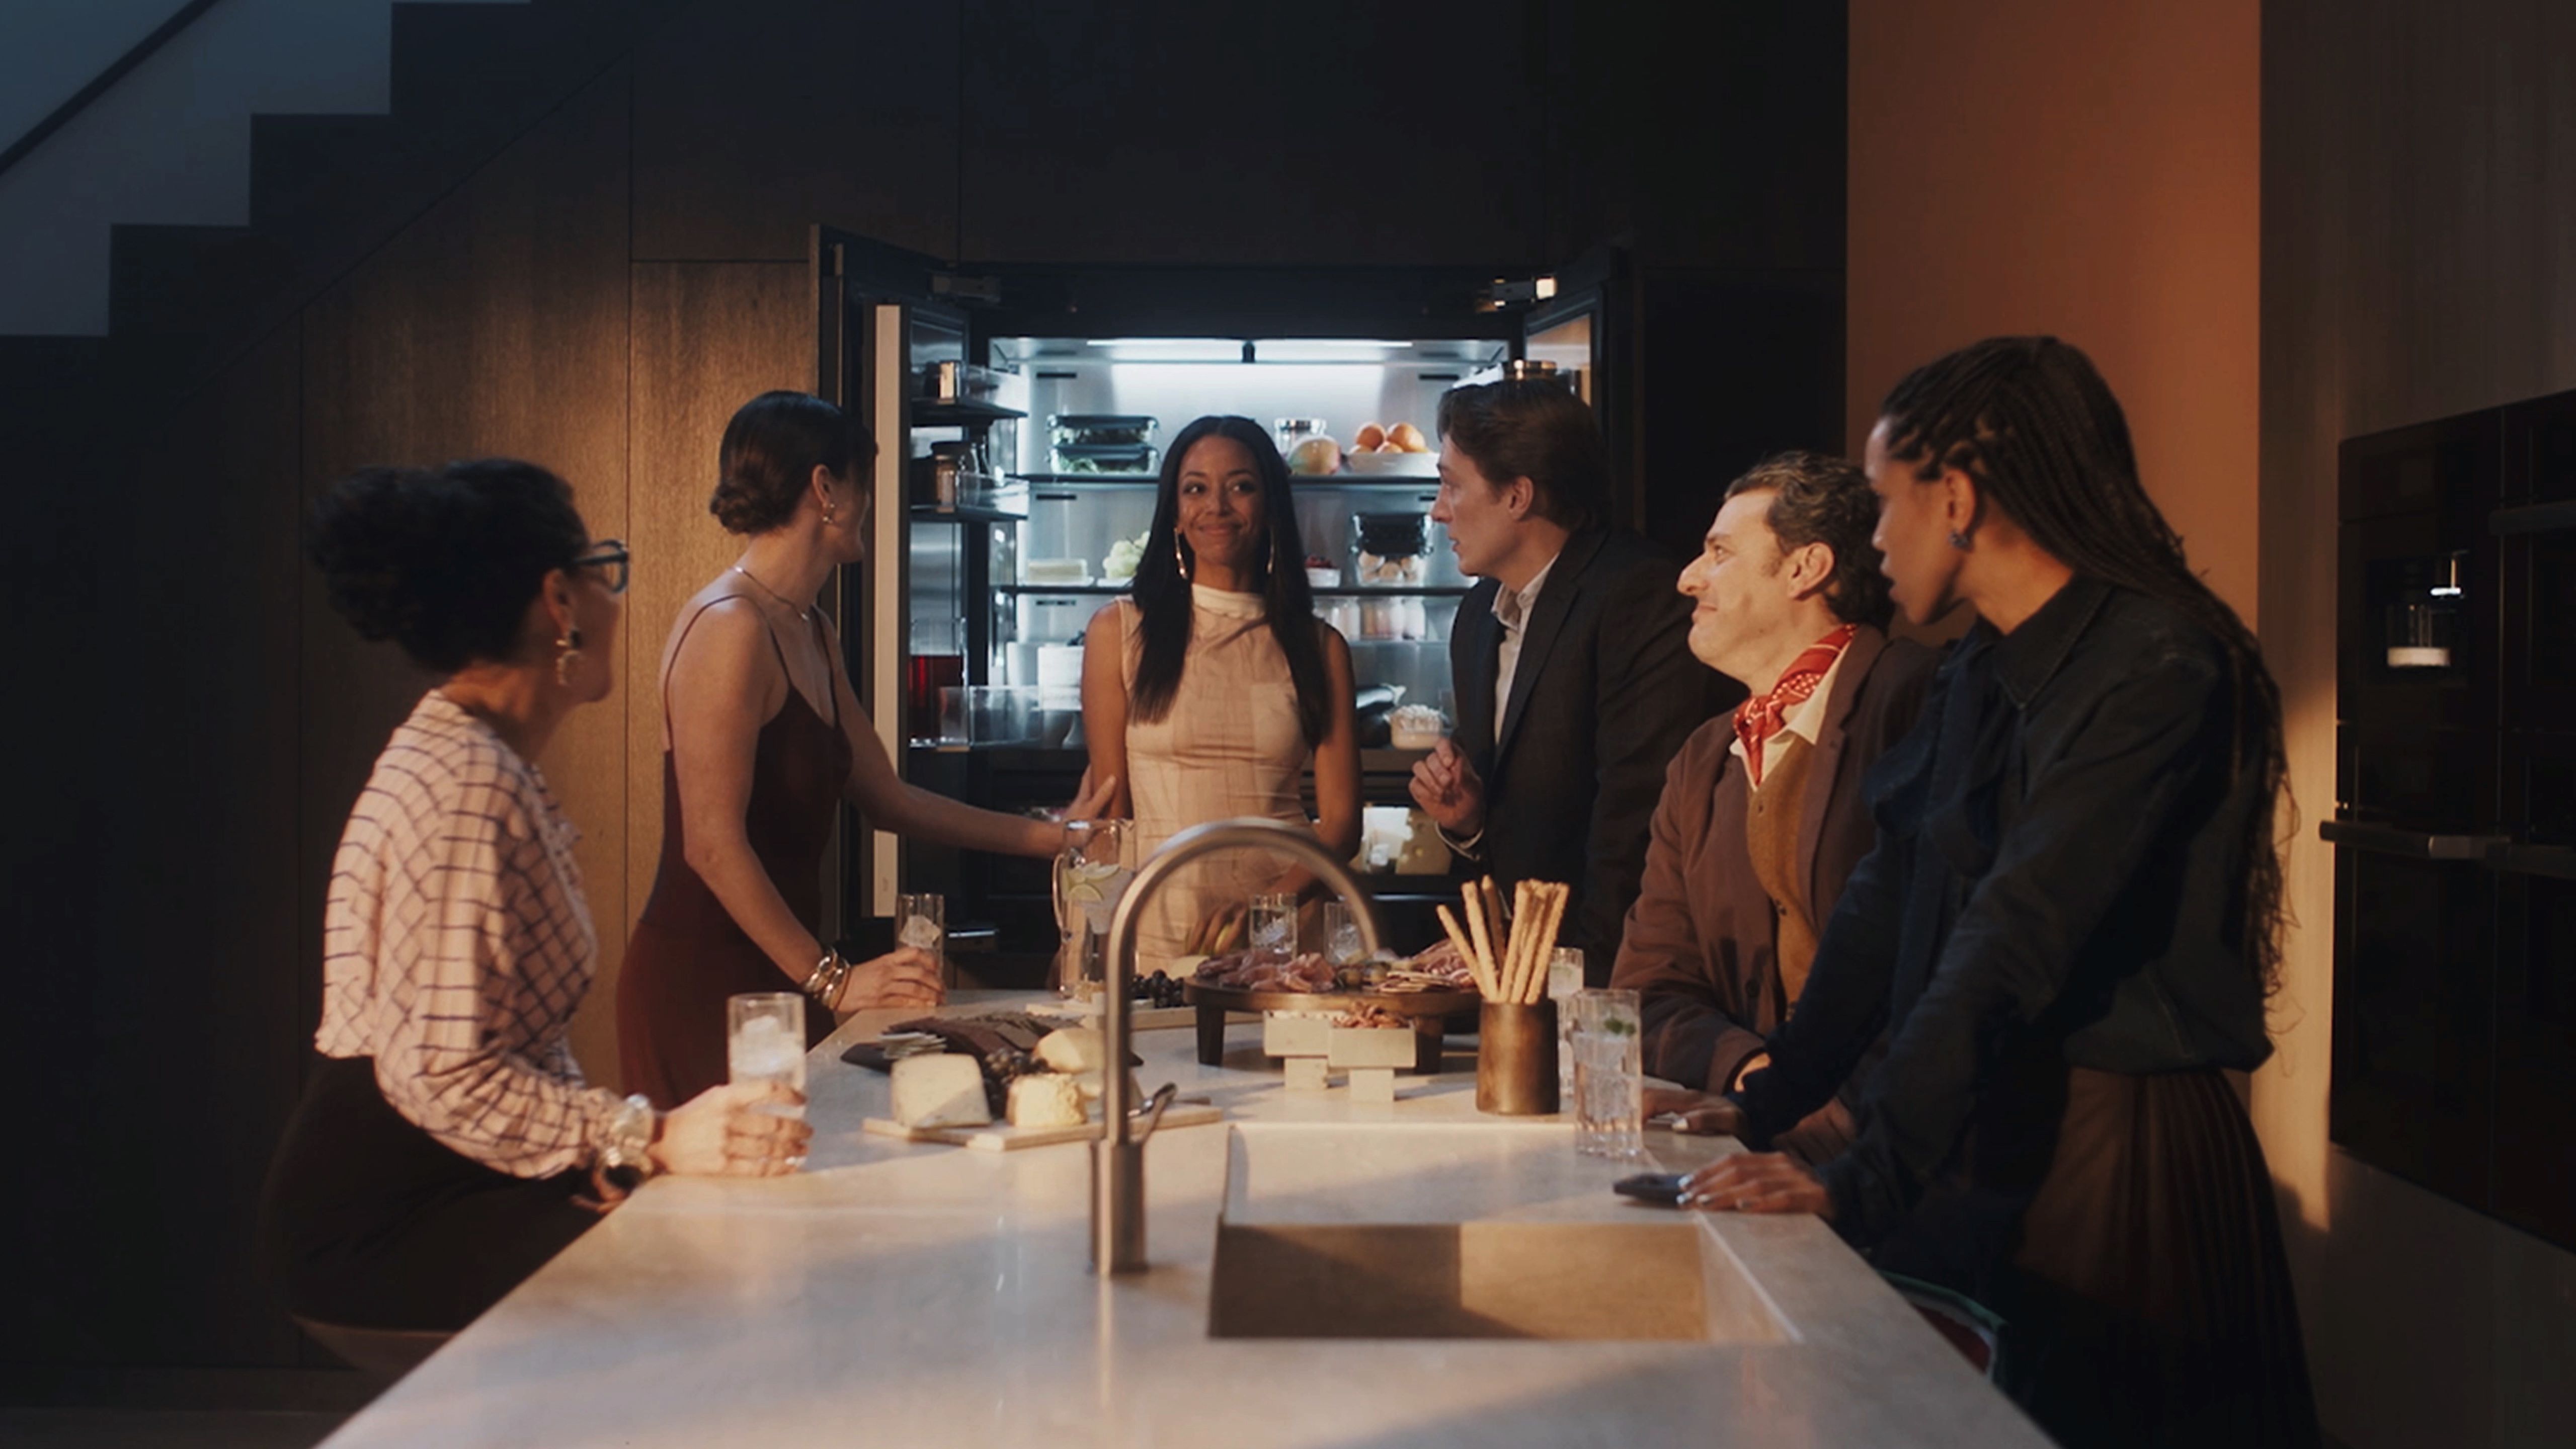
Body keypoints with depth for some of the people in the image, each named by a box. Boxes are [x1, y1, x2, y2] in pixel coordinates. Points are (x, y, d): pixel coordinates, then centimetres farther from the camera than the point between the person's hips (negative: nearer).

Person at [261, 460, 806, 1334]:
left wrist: (653, 1136, 1)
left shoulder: (478, 765, 12)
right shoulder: (466, 789, -19)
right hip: (379, 1219, -9)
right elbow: (442, 1076, -24)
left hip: (439, 1184, 9)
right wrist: (653, 1139, -27)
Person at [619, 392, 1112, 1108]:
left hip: (773, 984, 9)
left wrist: (1045, 835, 17)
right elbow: (713, 844, -20)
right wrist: (832, 980, -21)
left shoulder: (809, 632, 15)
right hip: (704, 988, -9)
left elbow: (887, 797, 17)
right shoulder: (733, 628, -15)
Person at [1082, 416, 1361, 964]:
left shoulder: (1320, 647, 11)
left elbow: (1341, 820, 7)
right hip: (1156, 935, -1)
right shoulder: (1118, 631, 8)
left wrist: (1265, 909, -10)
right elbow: (1109, 811, 6)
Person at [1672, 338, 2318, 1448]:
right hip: (1978, 1137, 8)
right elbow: (1888, 900, 15)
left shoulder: (2155, 667, -17)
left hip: (2115, 1148, -7)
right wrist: (1771, 1100, 11)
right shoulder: (1976, 673, 12)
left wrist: (1868, 1180, -28)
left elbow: (2020, 940, -25)